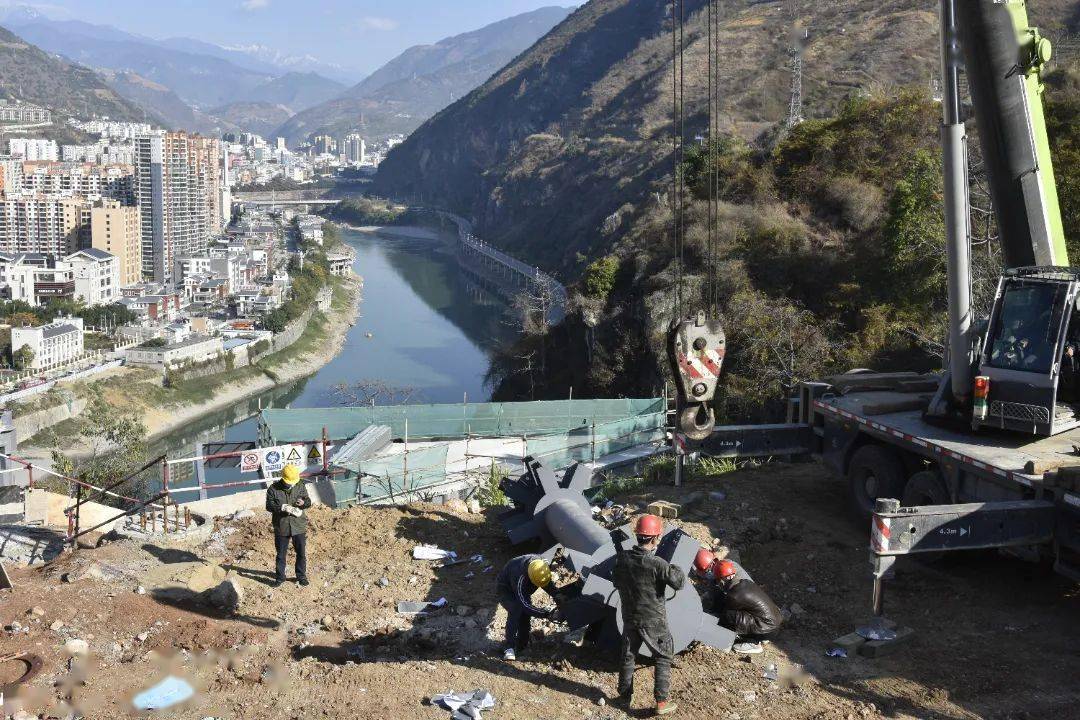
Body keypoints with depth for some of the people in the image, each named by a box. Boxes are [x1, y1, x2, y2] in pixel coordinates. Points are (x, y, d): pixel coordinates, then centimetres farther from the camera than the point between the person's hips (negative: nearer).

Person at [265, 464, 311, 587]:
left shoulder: (300, 486, -1)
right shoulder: (273, 489, -8)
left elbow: (308, 501, 0)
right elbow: (269, 506, -11)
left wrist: (303, 502, -23)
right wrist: (283, 507, -27)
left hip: (299, 526, 1)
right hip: (281, 527, -1)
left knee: (301, 553, 10)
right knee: (281, 554, 11)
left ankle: (301, 576, 26)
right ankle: (280, 577, 25)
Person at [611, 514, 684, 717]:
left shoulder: (622, 558, -10)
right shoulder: (657, 564, -26)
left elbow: (616, 581, 6)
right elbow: (679, 583, -20)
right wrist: (676, 569, -1)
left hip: (630, 618, 5)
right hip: (653, 621, -4)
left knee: (628, 656, 21)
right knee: (664, 658, 12)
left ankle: (624, 695, 33)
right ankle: (661, 702, 10)